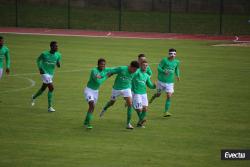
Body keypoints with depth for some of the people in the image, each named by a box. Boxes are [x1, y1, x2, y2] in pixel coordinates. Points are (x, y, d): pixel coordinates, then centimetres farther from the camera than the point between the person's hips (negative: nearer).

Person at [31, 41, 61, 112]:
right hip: (45, 73, -6)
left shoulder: (58, 55, -4)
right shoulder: (44, 54, -15)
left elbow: (58, 65, 6)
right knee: (51, 88, -16)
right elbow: (38, 60, 2)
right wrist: (40, 68, -9)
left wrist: (58, 64, -17)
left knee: (43, 88, 19)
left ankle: (34, 97, 46)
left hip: (51, 74, 6)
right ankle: (49, 107, -7)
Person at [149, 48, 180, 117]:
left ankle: (166, 111, -5)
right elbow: (159, 67, -12)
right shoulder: (164, 60, -11)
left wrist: (177, 75, 6)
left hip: (170, 82, 2)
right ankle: (153, 97, 50)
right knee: (158, 94, 12)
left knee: (169, 96, -10)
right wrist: (164, 71, -29)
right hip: (161, 81, -2)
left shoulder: (176, 62, 2)